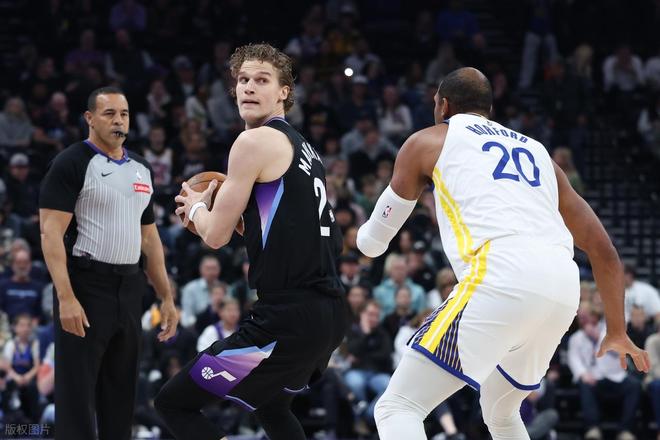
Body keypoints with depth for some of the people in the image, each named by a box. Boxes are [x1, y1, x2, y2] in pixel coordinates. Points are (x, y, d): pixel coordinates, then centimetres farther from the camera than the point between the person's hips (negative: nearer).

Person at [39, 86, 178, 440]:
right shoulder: (72, 164, -8)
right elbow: (51, 233, -14)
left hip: (128, 289, 7)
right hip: (85, 286, -7)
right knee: (77, 393, -6)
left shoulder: (141, 169, 15)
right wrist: (66, 298, -24)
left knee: (120, 391, 11)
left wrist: (166, 297, 15)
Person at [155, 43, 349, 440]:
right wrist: (231, 209, 29)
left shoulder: (256, 141, -8)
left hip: (288, 318, -10)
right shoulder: (303, 148, 20)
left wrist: (196, 207, 15)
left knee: (174, 404, -2)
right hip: (331, 313, 10)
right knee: (272, 406, 35)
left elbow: (216, 235, -5)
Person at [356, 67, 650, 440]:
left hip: (501, 278, -6)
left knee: (398, 407, -4)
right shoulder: (535, 149, 32)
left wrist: (363, 236, 54)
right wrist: (617, 333, 40)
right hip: (564, 292, 6)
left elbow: (372, 244, 29)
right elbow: (603, 251, 29)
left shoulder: (428, 142, 20)